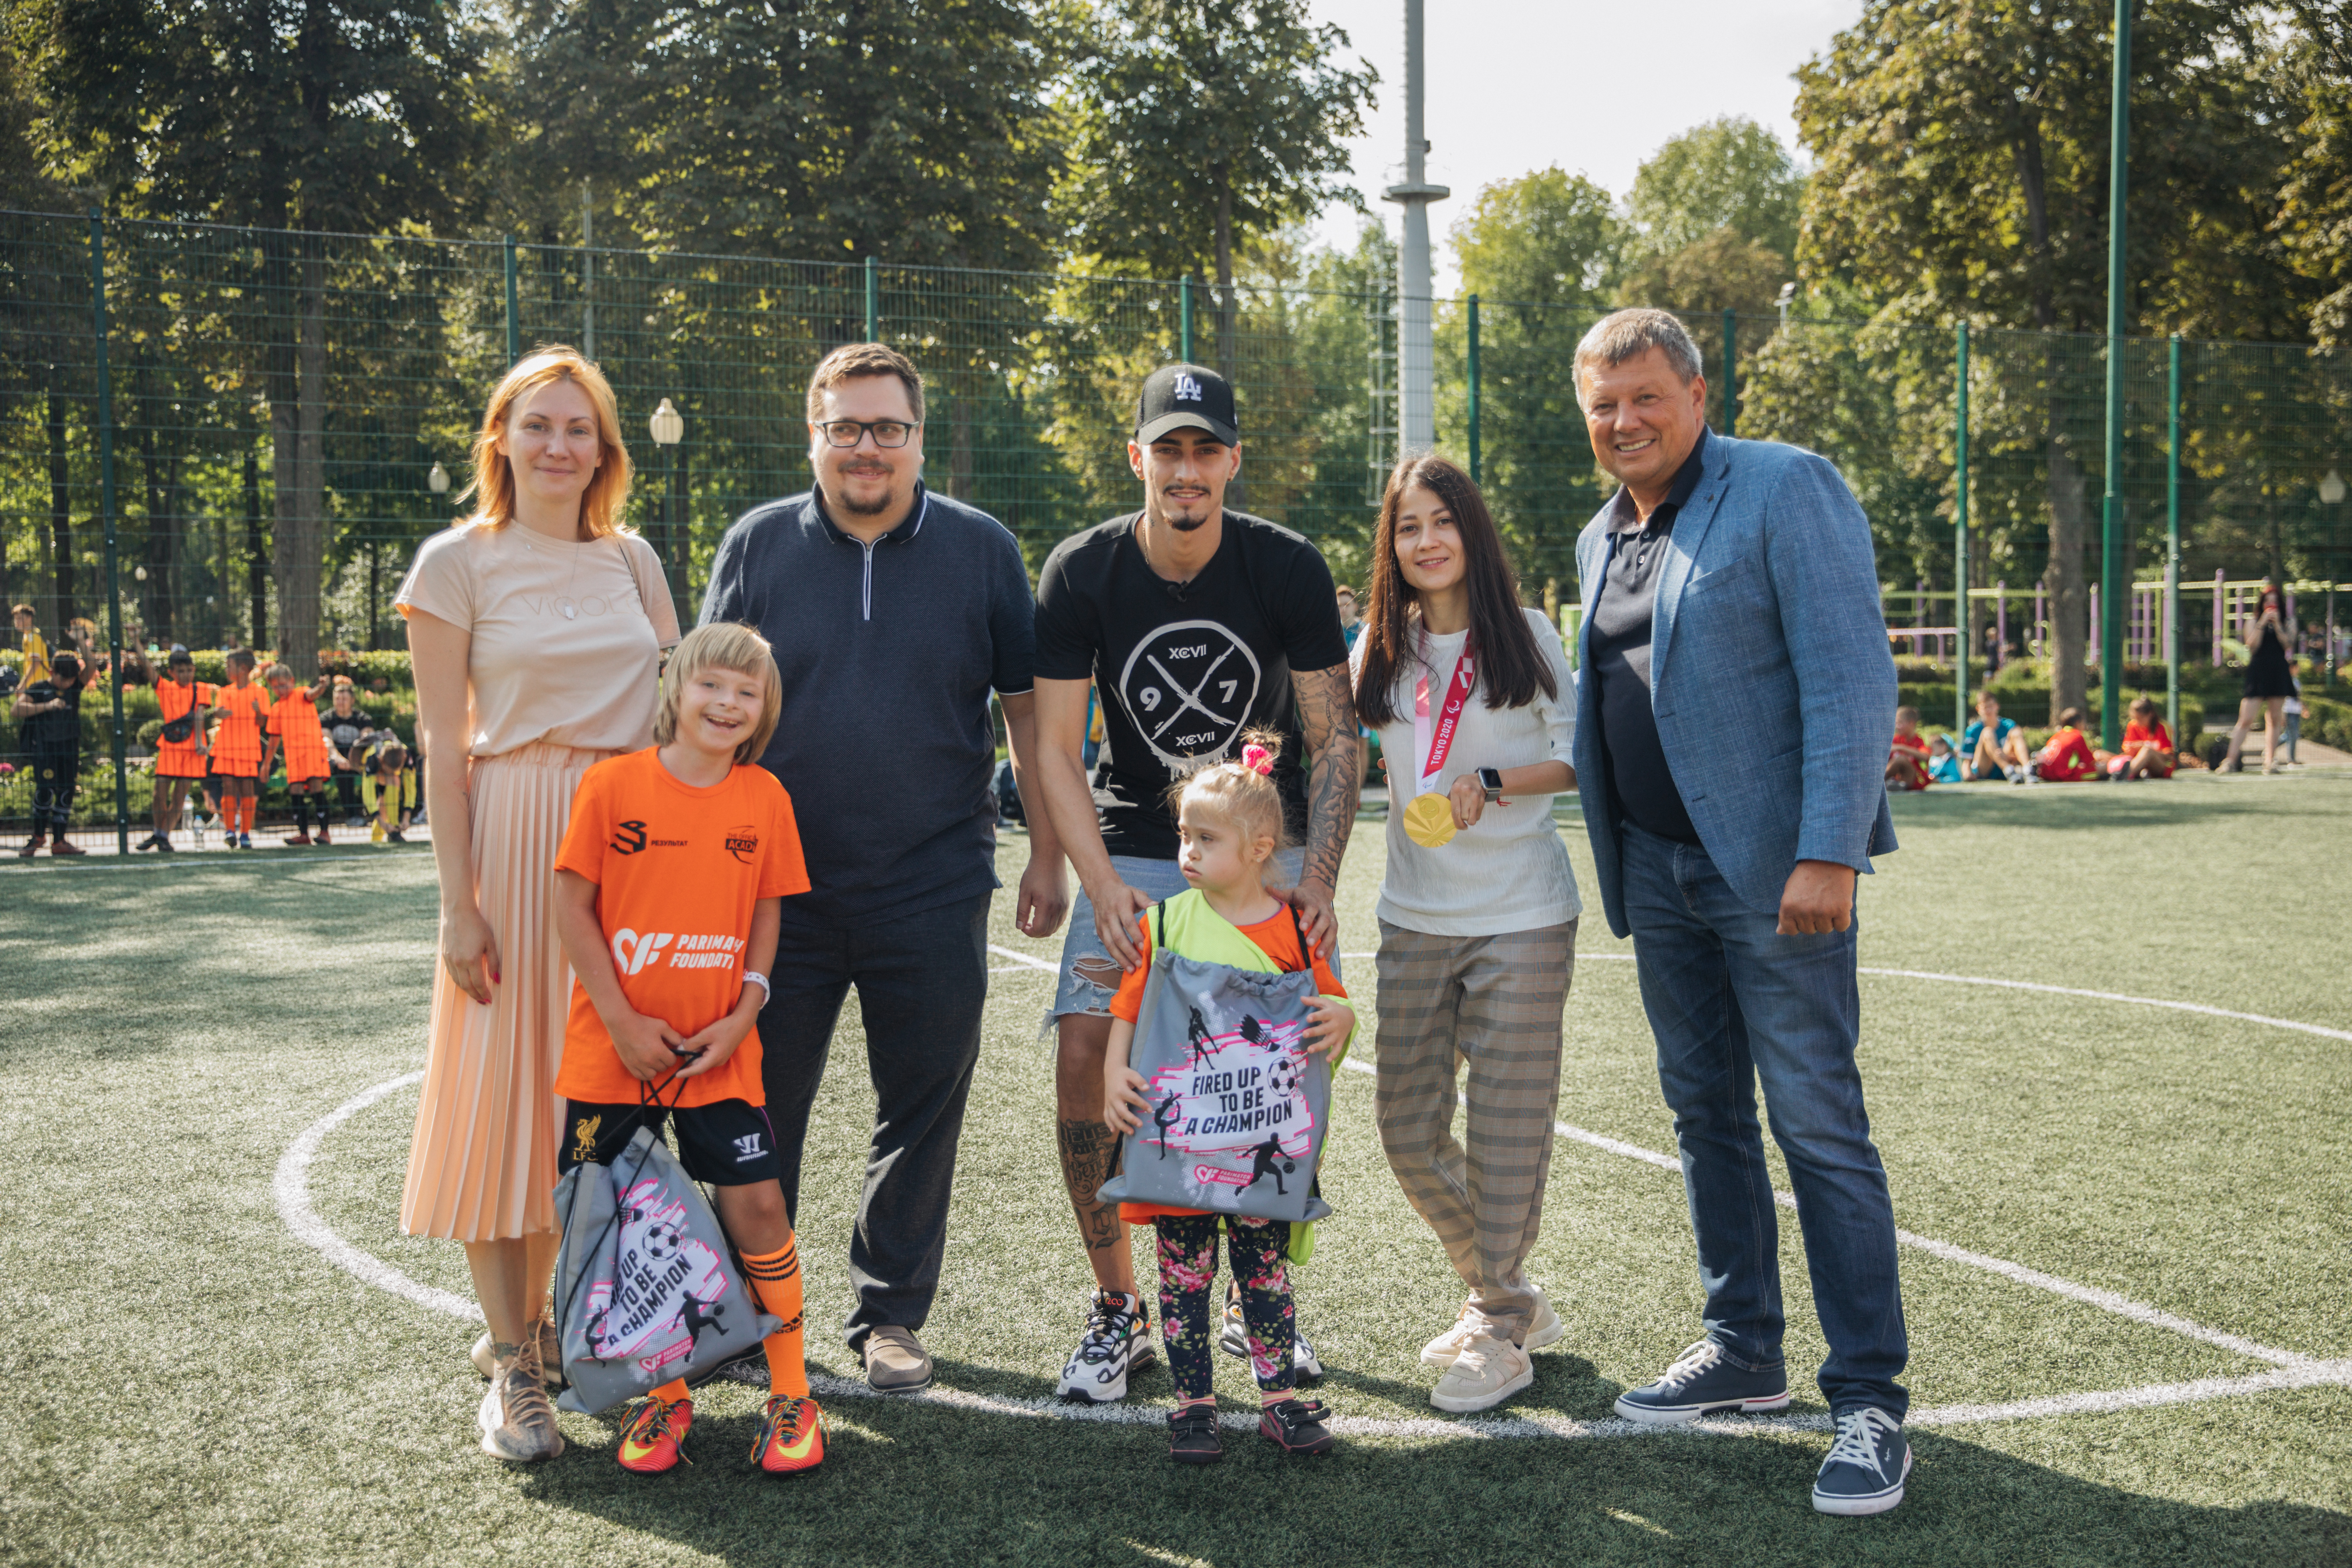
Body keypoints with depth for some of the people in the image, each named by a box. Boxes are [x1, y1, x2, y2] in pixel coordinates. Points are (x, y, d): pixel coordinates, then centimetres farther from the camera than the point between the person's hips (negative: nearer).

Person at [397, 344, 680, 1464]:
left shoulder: (632, 560, 11)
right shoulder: (458, 562, -1)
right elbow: (444, 741, -4)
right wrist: (459, 899, -10)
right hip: (515, 832, -4)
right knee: (503, 1086, -4)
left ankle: (534, 1317, 24)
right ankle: (512, 1365, 5)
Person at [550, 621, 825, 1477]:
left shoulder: (765, 798, 0)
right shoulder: (613, 782, -7)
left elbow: (767, 915, 7)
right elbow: (572, 906, -5)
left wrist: (743, 1014, -5)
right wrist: (623, 1020, -10)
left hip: (719, 1050, 1)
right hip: (615, 1046, -1)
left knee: (758, 1204, -2)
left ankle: (790, 1393, 13)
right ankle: (664, 1396, 23)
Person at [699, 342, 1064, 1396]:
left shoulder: (982, 550, 3)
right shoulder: (758, 546, 4)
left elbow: (1030, 712, 7)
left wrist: (1046, 856, 5)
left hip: (934, 887, 0)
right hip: (780, 890, 1)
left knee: (921, 1111, 7)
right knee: (759, 1105, 8)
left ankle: (891, 1316, 23)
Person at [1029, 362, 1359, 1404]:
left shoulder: (1288, 569, -11)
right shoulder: (1082, 574, -11)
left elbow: (1334, 742, -7)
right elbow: (1056, 751, -9)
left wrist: (1317, 881, -21)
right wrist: (1101, 886, -22)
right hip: (1133, 851, 0)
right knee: (1084, 1058, -12)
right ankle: (1119, 1309, 5)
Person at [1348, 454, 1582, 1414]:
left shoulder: (1522, 633, -2)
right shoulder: (1381, 648, 9)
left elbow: (1579, 755, -2)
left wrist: (1492, 782, -15)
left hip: (1521, 918, -4)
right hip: (1414, 917, 5)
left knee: (1506, 1127, -2)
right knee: (1409, 1128, 7)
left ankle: (1501, 1335, 12)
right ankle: (1505, 1296, 26)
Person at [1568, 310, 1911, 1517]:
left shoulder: (1785, 489, -9)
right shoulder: (1600, 538, 15)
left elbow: (1852, 678, -15)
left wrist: (1828, 853, -22)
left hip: (1774, 865, -8)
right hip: (1657, 869, 8)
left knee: (1818, 1127, -6)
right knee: (1706, 1118, 14)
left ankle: (1869, 1400, 2)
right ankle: (1743, 1354, 26)